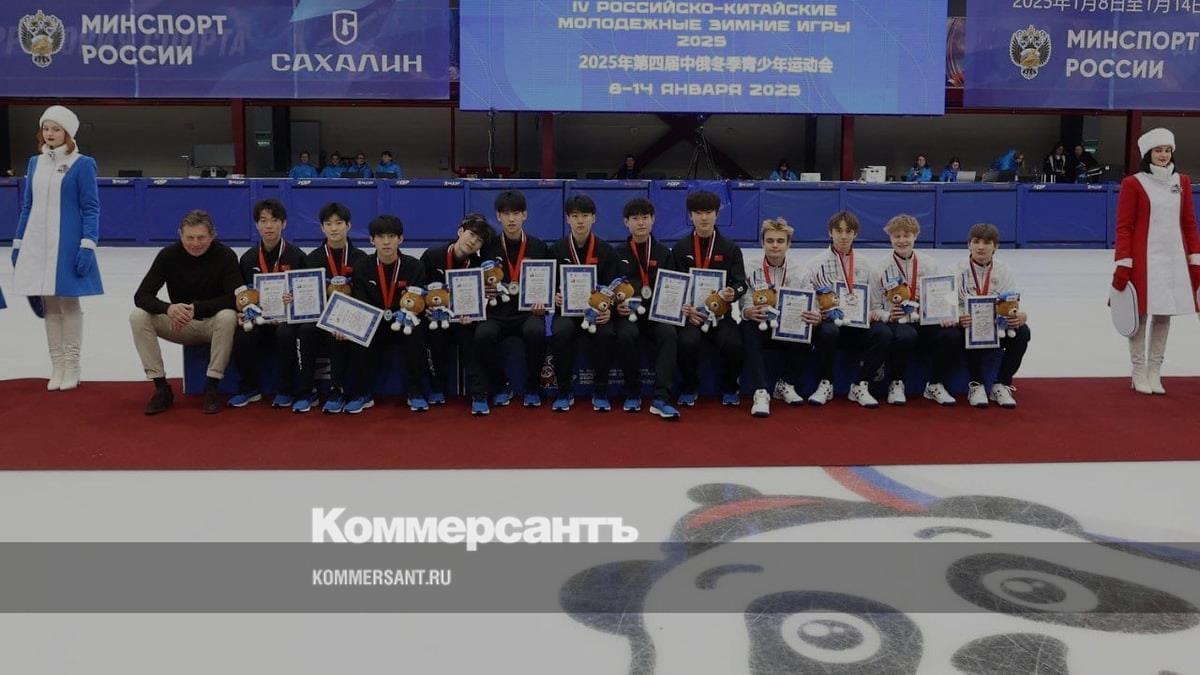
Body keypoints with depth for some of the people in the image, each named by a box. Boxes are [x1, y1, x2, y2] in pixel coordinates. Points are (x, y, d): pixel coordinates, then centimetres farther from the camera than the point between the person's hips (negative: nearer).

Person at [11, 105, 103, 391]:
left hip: (67, 245, -5)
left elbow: (91, 208, -7)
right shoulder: (35, 163, 10)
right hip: (38, 244, 5)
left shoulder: (82, 164, -5)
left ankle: (72, 367, 11)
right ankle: (57, 366, 16)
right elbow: (27, 206, 14)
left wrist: (88, 246, -14)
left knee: (68, 303, 1)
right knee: (48, 304, 7)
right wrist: (18, 244, 11)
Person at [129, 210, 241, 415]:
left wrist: (196, 308, -35)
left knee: (228, 317, -35)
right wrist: (168, 308, -37)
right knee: (138, 316, -21)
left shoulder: (225, 256, -15)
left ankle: (211, 387, -22)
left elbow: (235, 298, -23)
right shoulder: (169, 255, -10)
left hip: (212, 324, -2)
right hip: (180, 325, 3)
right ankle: (161, 387, -15)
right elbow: (141, 295, -15)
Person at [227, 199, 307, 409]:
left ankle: (284, 391, -15)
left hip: (287, 317, -2)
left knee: (285, 334, -35)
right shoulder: (248, 259, 8)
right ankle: (248, 389, -5)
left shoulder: (296, 256, -1)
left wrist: (293, 301, -23)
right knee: (242, 335, -28)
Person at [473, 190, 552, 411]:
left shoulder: (538, 247, 9)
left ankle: (532, 388, -9)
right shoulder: (489, 248, 9)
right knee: (483, 334, -32)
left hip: (528, 310, 0)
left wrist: (542, 303, -6)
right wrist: (484, 293, -9)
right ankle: (501, 387, -6)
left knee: (535, 332, -35)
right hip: (498, 311, 1)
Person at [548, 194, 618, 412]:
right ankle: (565, 391, -12)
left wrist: (608, 310, -20)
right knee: (560, 332, -33)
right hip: (567, 309, 0)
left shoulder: (606, 250, 6)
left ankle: (600, 392, -12)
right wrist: (554, 297, -15)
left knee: (606, 333, -32)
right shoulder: (557, 249, 7)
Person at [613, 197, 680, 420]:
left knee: (669, 333, -32)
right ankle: (633, 394, -17)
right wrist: (617, 306, -12)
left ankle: (660, 399, -33)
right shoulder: (618, 253, 14)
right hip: (627, 312, -1)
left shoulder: (664, 253, 16)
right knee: (626, 334, -34)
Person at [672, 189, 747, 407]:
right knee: (687, 341, -31)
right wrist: (685, 309, -10)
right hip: (689, 311, 0)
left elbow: (741, 283, 6)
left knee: (732, 343, -28)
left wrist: (733, 293, -19)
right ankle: (689, 389, -5)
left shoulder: (731, 249, 12)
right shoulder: (680, 249, 11)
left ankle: (729, 389, 0)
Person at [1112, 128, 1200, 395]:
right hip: (1143, 260, -4)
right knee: (1140, 314, 0)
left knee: (1165, 315, 7)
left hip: (1174, 259, 5)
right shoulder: (1133, 183, -5)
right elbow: (1124, 227, -6)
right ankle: (1139, 373, 10)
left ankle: (1155, 372, 16)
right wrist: (1123, 265, -11)